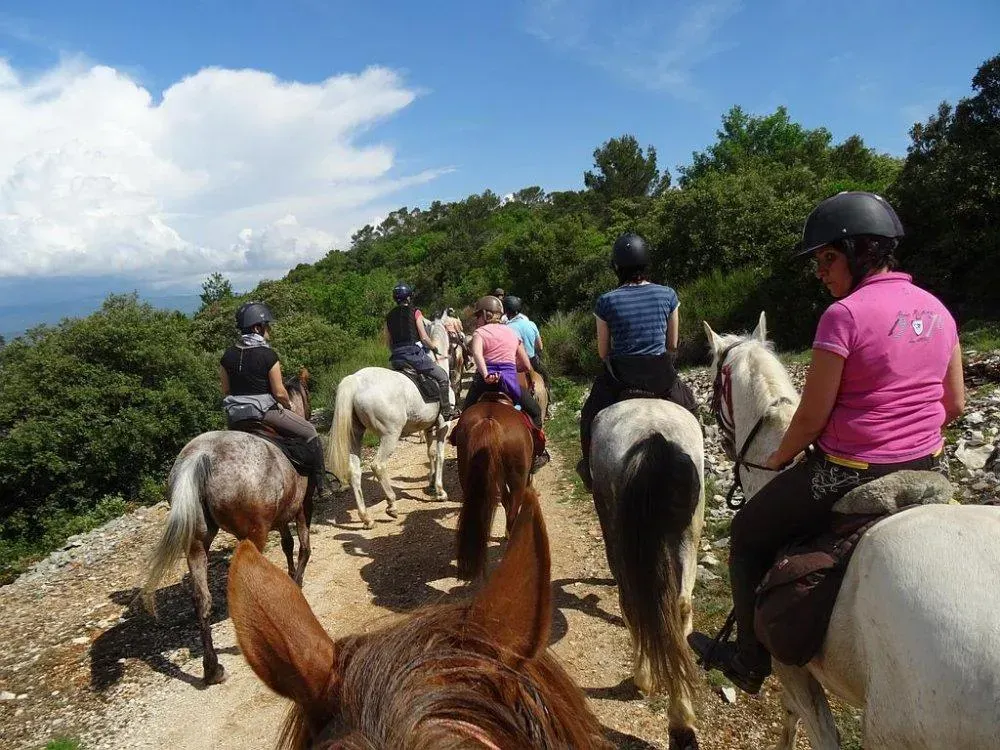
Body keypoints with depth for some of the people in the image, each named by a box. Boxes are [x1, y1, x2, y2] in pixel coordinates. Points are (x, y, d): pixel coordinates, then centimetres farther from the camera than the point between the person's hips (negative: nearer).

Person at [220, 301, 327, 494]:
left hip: (234, 417, 6)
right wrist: (288, 404, 7)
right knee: (309, 433, 9)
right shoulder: (268, 355, -14)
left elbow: (225, 392, 9)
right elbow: (279, 393, -13)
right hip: (265, 412, -6)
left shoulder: (227, 356, 3)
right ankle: (321, 483, 14)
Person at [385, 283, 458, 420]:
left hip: (395, 357, 6)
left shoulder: (389, 316, 12)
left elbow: (389, 342, 14)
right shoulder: (414, 313, -2)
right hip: (414, 353, -5)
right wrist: (435, 349, 10)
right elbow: (424, 338, -5)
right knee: (442, 376, 7)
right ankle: (447, 411, 5)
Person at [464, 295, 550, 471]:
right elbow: (527, 366, 20)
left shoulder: (480, 332, 6)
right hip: (510, 379, 2)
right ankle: (537, 453, 17)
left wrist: (486, 376, -28)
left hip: (486, 379, -2)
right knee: (535, 411, 21)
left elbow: (477, 353, -18)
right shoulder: (512, 333, 18)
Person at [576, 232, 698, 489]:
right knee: (689, 405, 32)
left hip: (618, 377, -1)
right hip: (662, 377, 1)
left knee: (589, 415, 26)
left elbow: (603, 351, 0)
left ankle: (590, 471, 32)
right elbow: (673, 345, 5)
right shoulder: (668, 295, -4)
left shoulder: (607, 302, -8)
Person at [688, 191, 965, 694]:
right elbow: (954, 403, 12)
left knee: (748, 536, 13)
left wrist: (778, 460, 1)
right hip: (927, 471, 8)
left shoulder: (844, 315, -19)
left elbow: (812, 417, -16)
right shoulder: (937, 309, 4)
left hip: (849, 476, -8)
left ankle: (749, 662, 25)